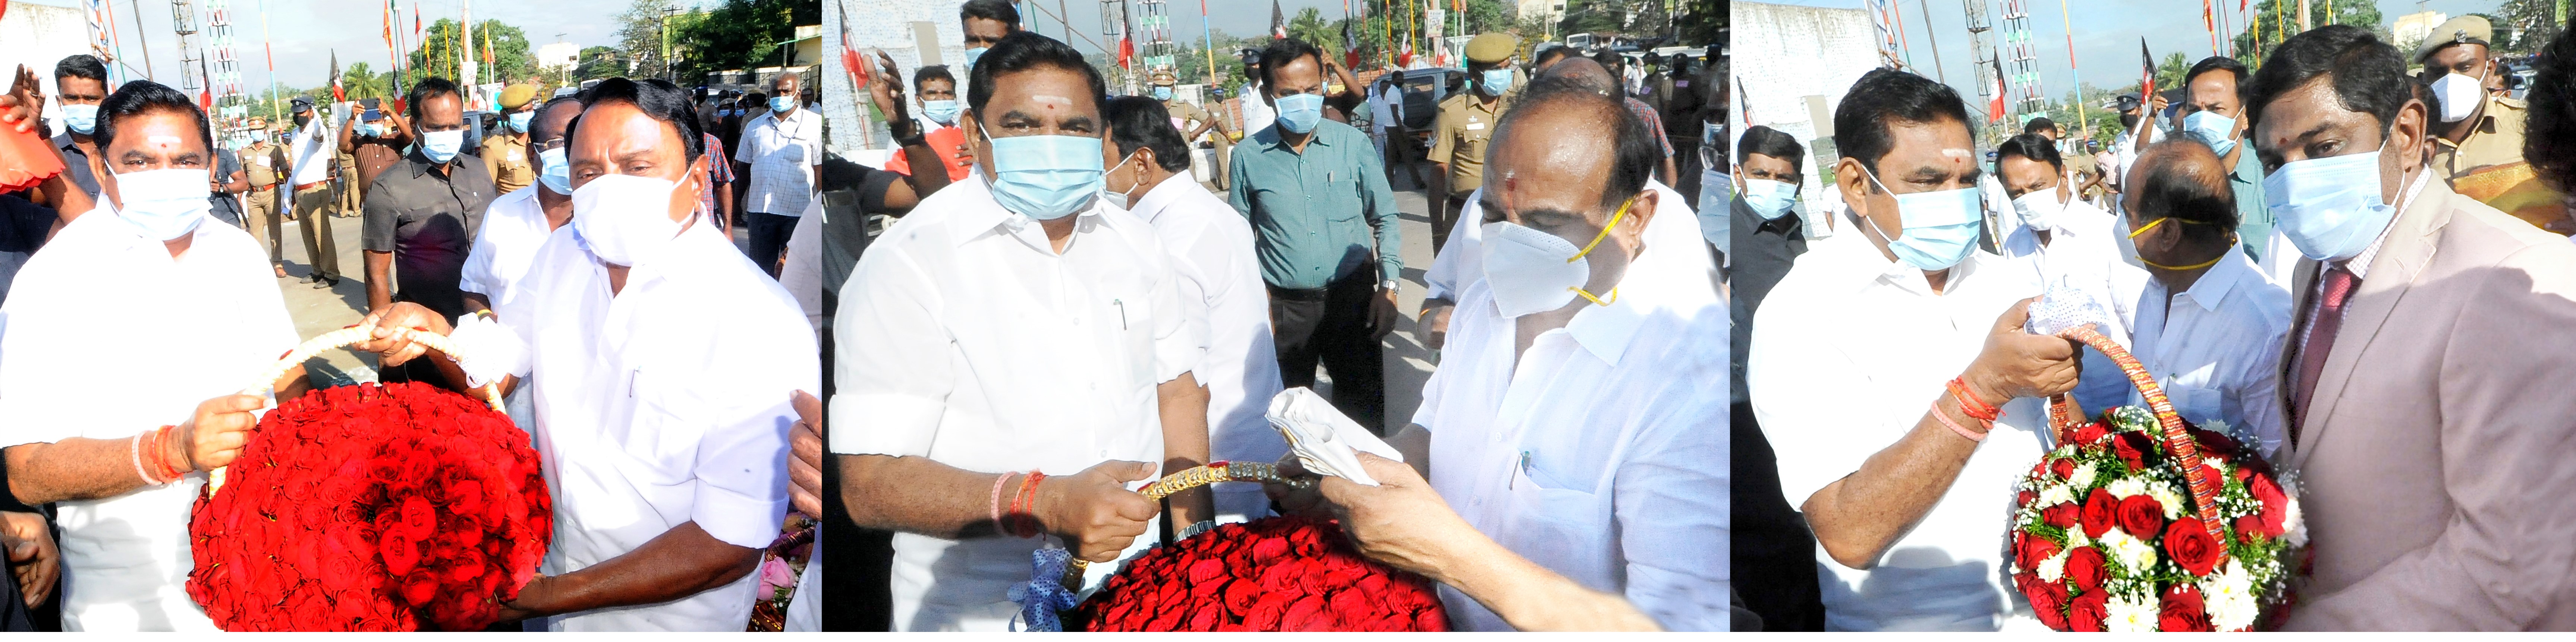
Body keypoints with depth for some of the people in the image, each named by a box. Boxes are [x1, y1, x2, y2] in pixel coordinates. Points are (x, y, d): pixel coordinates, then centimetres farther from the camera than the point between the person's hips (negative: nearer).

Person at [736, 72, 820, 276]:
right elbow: (743, 167, 18)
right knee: (761, 268, 10)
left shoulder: (814, 124, 2)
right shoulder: (755, 126, 15)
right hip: (759, 209, 4)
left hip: (798, 212, -4)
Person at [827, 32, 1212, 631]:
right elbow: (870, 483, -23)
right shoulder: (906, 266, -17)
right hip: (982, 616, -5)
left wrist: (1197, 538, 1)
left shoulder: (1135, 242, 3)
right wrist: (1045, 503, -34)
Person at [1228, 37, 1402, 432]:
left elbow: (1385, 218, 5)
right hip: (1284, 307, 0)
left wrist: (1389, 286, -3)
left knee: (1364, 411, 7)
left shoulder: (1352, 144, -3)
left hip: (1352, 296, 0)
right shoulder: (1249, 157, -2)